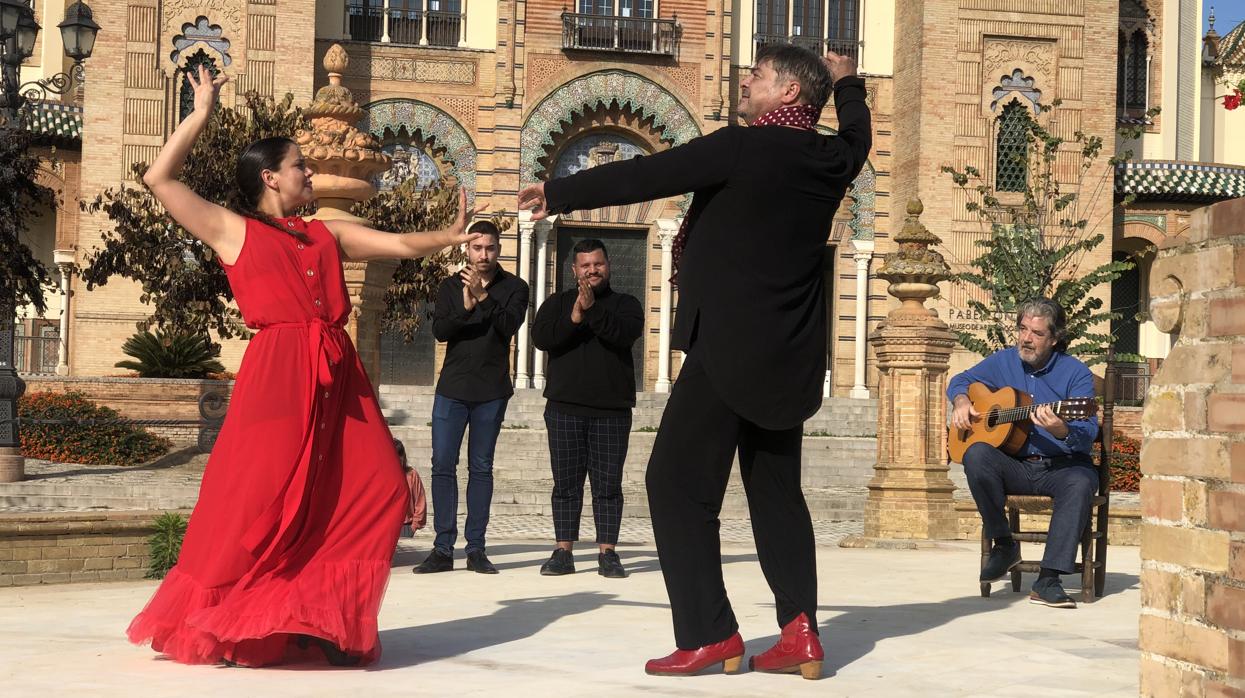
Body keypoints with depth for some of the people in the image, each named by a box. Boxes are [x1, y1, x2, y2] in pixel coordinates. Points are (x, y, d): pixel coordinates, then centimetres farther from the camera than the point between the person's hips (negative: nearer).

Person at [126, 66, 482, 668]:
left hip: (338, 374, 6)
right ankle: (214, 628, 6)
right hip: (276, 373, -6)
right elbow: (159, 179, 3)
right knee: (256, 501, -10)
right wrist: (201, 115, 6)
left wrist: (450, 235, 9)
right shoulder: (233, 230, 10)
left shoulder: (327, 233, 24)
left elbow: (403, 245, 23)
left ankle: (325, 619, 9)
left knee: (377, 494, -1)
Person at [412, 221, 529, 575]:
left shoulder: (514, 288, 3)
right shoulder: (451, 286, 7)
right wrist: (465, 307, -22)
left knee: (481, 468, 3)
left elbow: (509, 326, -13)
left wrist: (484, 297, -25)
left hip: (492, 392, -1)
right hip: (452, 389, 1)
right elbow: (439, 330, -6)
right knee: (443, 465, -4)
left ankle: (476, 548, 6)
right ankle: (443, 548, 0)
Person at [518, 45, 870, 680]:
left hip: (731, 346, -8)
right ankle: (800, 631, 7)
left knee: (678, 482, -3)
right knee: (776, 489, 14)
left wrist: (556, 193, 5)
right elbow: (857, 132, 34)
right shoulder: (833, 158, 8)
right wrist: (847, 82, 52)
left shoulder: (743, 147, -12)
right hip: (788, 353, 8)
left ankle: (709, 634, -6)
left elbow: (641, 176, -7)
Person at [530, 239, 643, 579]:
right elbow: (540, 337, -5)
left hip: (612, 410, -1)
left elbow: (627, 333, -12)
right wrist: (573, 319, -19)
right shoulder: (557, 303, 12)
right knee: (566, 484, 3)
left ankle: (607, 554, 3)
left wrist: (592, 311, -23)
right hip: (565, 408, 1)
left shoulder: (626, 304, 9)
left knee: (608, 484, 0)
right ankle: (563, 552, 6)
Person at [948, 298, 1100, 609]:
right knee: (977, 454, -30)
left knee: (1081, 482, -37)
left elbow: (1089, 434, -15)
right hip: (1015, 466, 3)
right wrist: (961, 400, 0)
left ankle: (1048, 580, -37)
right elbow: (960, 380, 25)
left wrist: (1061, 431, -38)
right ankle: (1003, 545, -14)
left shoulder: (1075, 373, -5)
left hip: (1061, 466, -2)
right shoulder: (1003, 362, 8)